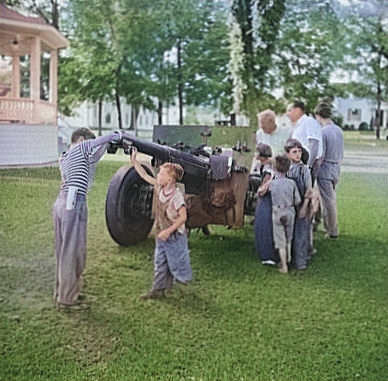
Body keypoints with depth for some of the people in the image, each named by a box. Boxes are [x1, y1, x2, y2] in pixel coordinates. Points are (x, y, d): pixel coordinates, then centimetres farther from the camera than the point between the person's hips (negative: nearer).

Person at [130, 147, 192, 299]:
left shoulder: (176, 195, -23)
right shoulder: (158, 187, -1)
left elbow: (183, 217, -24)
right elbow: (145, 175, 10)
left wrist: (169, 231, -26)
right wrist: (134, 161, 7)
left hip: (175, 234, -7)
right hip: (161, 233, 8)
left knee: (175, 261, 6)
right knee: (159, 262, 10)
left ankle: (183, 278, 31)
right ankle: (158, 289, 17)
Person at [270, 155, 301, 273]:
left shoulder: (272, 183, -14)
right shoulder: (292, 183, -10)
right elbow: (298, 201, -6)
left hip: (277, 212, -2)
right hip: (290, 212, 2)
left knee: (280, 241, 6)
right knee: (289, 238, 23)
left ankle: (284, 267, 10)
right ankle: (289, 259, 37)